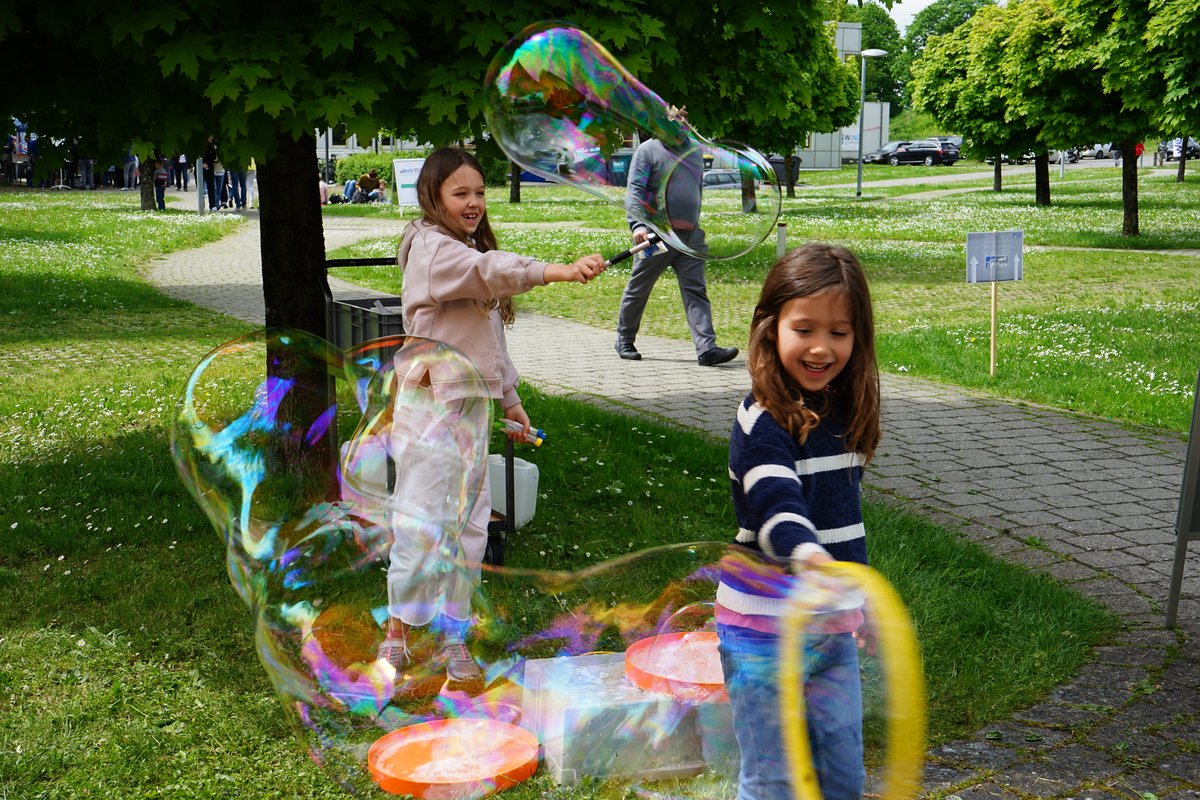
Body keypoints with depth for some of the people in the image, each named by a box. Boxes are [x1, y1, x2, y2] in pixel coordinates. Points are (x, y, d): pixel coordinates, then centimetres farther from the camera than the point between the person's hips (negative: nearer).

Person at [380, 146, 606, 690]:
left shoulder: (469, 251, 19)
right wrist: (558, 271, -41)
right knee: (420, 523, -6)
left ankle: (454, 634, 18)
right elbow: (488, 270, -29)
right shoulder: (430, 247, -9)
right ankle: (399, 628, 11)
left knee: (470, 528, 8)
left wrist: (509, 398, 20)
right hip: (429, 408, -8)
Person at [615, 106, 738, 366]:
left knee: (696, 291, -5)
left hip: (690, 236, 4)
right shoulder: (648, 150, -2)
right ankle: (624, 341, 25)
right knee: (638, 290, 8)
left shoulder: (694, 150, 16)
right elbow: (634, 190, -11)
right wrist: (638, 224, -25)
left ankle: (707, 349, -13)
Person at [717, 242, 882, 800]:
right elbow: (777, 504, -33)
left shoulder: (843, 414, 6)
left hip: (833, 627, 7)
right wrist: (808, 557, -53)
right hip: (766, 628, -7)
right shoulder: (762, 423, -17)